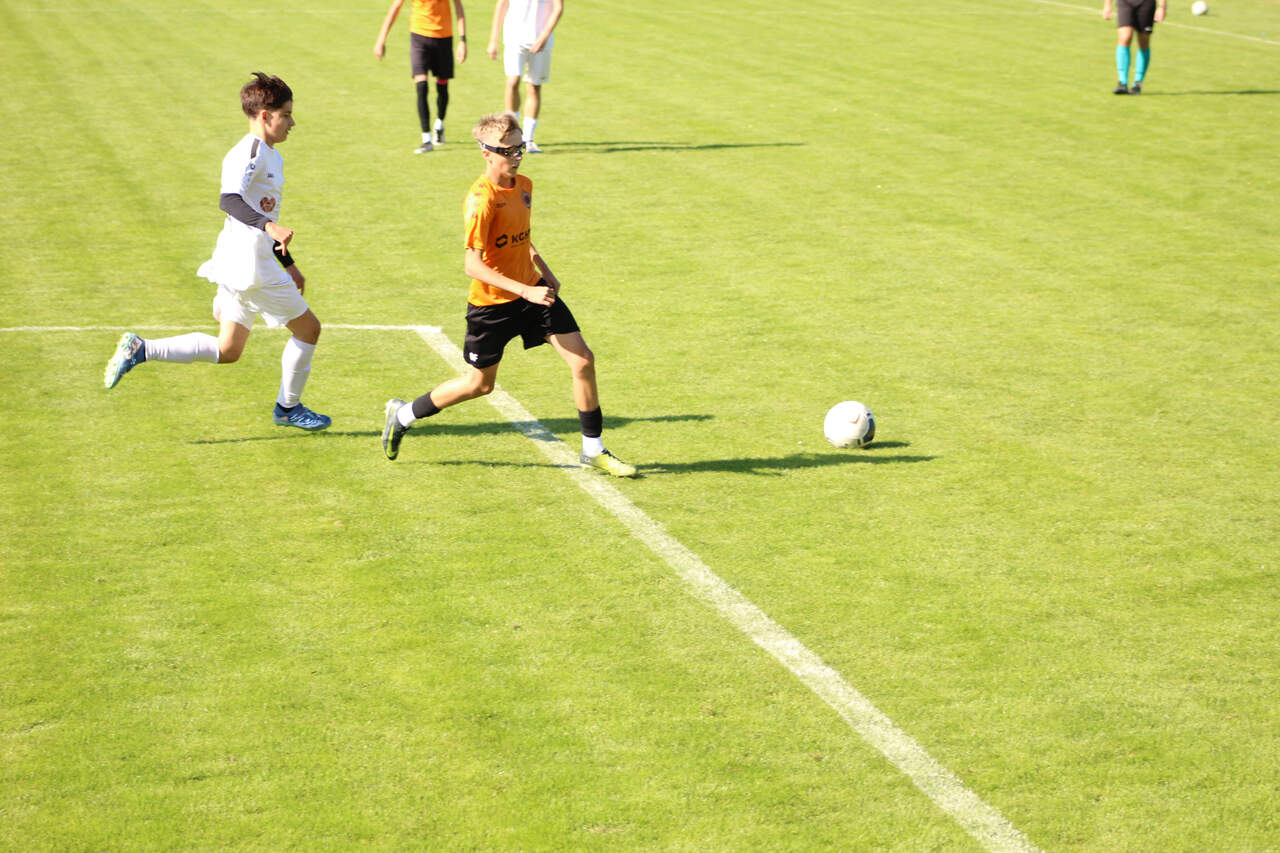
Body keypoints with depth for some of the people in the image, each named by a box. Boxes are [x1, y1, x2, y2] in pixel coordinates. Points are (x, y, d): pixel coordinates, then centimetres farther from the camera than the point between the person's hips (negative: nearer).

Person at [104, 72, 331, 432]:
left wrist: (288, 264, 30)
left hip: (240, 264, 10)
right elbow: (229, 200, -31)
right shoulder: (251, 152, -15)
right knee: (308, 328, 4)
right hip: (250, 264, -10)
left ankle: (140, 349, 7)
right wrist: (269, 226, -44)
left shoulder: (271, 156, 18)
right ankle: (288, 408, 19)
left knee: (226, 351, 12)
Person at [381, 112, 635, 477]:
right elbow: (473, 265, -27)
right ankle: (402, 415, 33)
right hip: (492, 301, -6)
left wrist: (544, 271, 10)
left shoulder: (523, 186, 2)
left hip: (532, 289, 6)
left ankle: (593, 450, 6)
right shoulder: (481, 200, -23)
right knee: (480, 383, 10)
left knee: (582, 360, -6)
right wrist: (524, 291, -31)